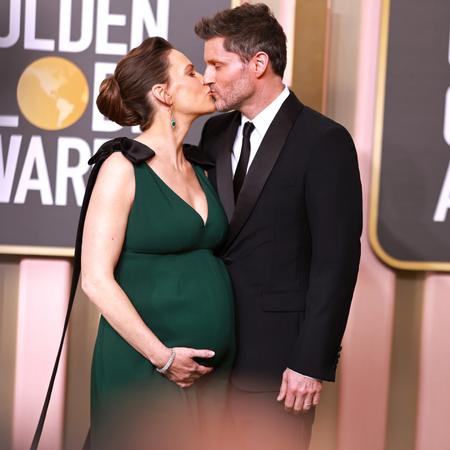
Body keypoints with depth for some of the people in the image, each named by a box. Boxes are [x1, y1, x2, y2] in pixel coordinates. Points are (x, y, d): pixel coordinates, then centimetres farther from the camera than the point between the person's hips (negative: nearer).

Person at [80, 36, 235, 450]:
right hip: (143, 365, -6)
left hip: (211, 367, 7)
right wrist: (161, 355, -14)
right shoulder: (124, 167, -8)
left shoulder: (197, 169, 12)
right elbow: (97, 280, -13)